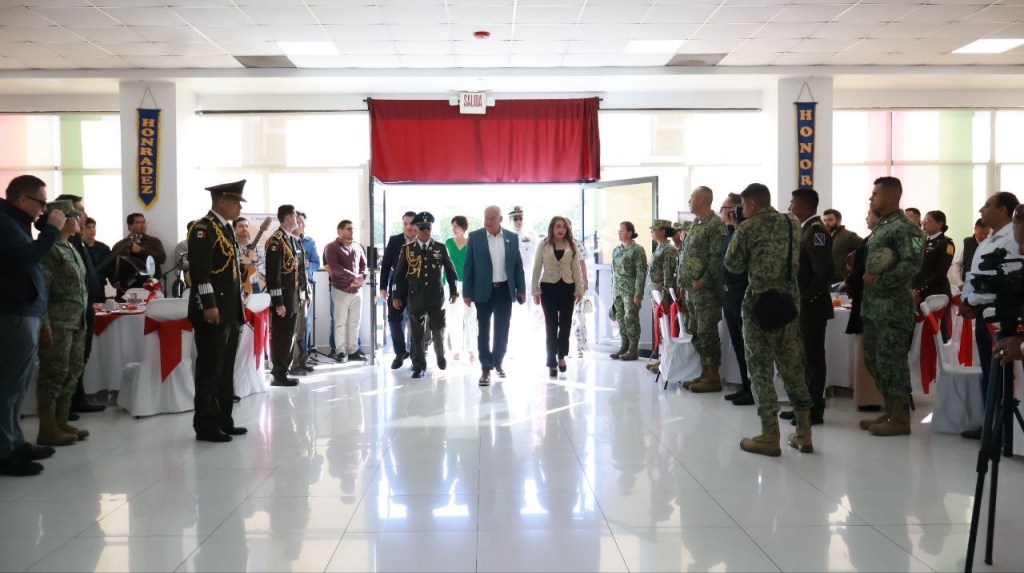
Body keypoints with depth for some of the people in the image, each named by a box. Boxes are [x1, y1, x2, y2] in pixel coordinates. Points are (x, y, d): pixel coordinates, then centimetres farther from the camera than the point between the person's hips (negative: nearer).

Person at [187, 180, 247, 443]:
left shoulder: (226, 228, 17)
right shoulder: (203, 228, -12)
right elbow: (199, 269, -20)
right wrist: (209, 305, -24)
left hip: (230, 311, 9)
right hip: (212, 311, -9)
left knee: (226, 369, 13)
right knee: (210, 369, -4)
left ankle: (223, 420, 21)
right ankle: (205, 425, 3)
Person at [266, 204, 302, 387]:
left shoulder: (291, 239, 15)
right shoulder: (276, 240, -14)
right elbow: (273, 274, -19)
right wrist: (278, 302, -21)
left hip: (292, 299, 9)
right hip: (282, 299, -9)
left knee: (288, 337, 13)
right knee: (280, 337, -2)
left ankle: (283, 371, 20)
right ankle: (278, 375, 4)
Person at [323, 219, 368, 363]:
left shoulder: (358, 247, 11)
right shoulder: (331, 247, -5)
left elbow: (364, 265, 13)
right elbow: (334, 267, -17)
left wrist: (361, 278, -8)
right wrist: (353, 277, -18)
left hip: (357, 290, 5)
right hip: (341, 290, -5)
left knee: (355, 322, 7)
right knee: (340, 322, -1)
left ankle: (353, 350, 14)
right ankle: (340, 351, 3)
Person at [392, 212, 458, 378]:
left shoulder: (441, 248, 3)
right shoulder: (407, 249, 1)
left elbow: (450, 271, 10)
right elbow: (399, 274, 3)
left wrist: (453, 291, 11)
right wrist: (396, 296, 2)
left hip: (437, 297, 1)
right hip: (415, 298, 0)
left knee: (438, 330, 8)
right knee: (417, 333, 3)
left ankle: (440, 355, 36)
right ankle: (419, 366, 14)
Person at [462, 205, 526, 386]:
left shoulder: (512, 237, 4)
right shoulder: (475, 237, -2)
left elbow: (518, 265, 7)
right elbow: (468, 266, -2)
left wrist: (521, 290, 3)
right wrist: (467, 292, -6)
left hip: (505, 290, 2)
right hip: (484, 291, -2)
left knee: (502, 330, 10)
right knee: (483, 330, 0)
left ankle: (498, 362, 26)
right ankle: (486, 368, 4)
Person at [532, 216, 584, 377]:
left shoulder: (571, 245, 5)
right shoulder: (544, 244, 0)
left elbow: (576, 268, 5)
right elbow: (537, 268, 1)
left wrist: (579, 289, 1)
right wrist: (535, 290, -3)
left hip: (567, 288, 2)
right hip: (549, 288, -1)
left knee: (566, 323, 4)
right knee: (551, 325, 3)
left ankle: (561, 355, 27)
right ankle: (552, 362, 11)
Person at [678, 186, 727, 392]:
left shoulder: (716, 224, -11)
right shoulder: (695, 225, 17)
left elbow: (717, 257, -18)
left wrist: (703, 280, -20)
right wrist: (681, 278, 13)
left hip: (706, 289, -9)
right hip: (691, 289, 9)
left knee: (707, 333, -6)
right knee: (695, 332, 12)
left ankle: (713, 377, 1)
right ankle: (705, 373, 21)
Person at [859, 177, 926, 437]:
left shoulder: (904, 227, -12)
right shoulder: (881, 226, 16)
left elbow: (912, 264, -23)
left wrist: (878, 280, -20)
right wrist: (865, 274, 5)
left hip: (893, 308, -10)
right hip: (874, 306, 10)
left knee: (891, 363, -5)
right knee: (874, 361, 14)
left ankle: (900, 419, 4)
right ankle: (890, 412, 24)